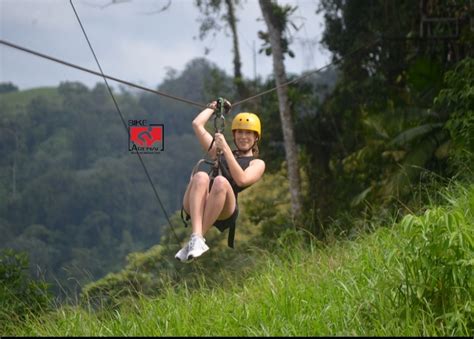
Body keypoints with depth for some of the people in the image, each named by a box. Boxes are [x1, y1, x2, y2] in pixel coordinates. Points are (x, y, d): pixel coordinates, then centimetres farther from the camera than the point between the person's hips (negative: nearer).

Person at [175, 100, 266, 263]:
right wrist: (212, 107, 43)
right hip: (197, 207, 3)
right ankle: (197, 239, -51)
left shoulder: (257, 163, 22)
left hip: (225, 212, -3)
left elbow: (241, 180, -1)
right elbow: (197, 124, 31)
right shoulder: (219, 152, 34)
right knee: (201, 177, -32)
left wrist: (226, 149, -3)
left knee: (221, 181, -36)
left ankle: (195, 241, -40)